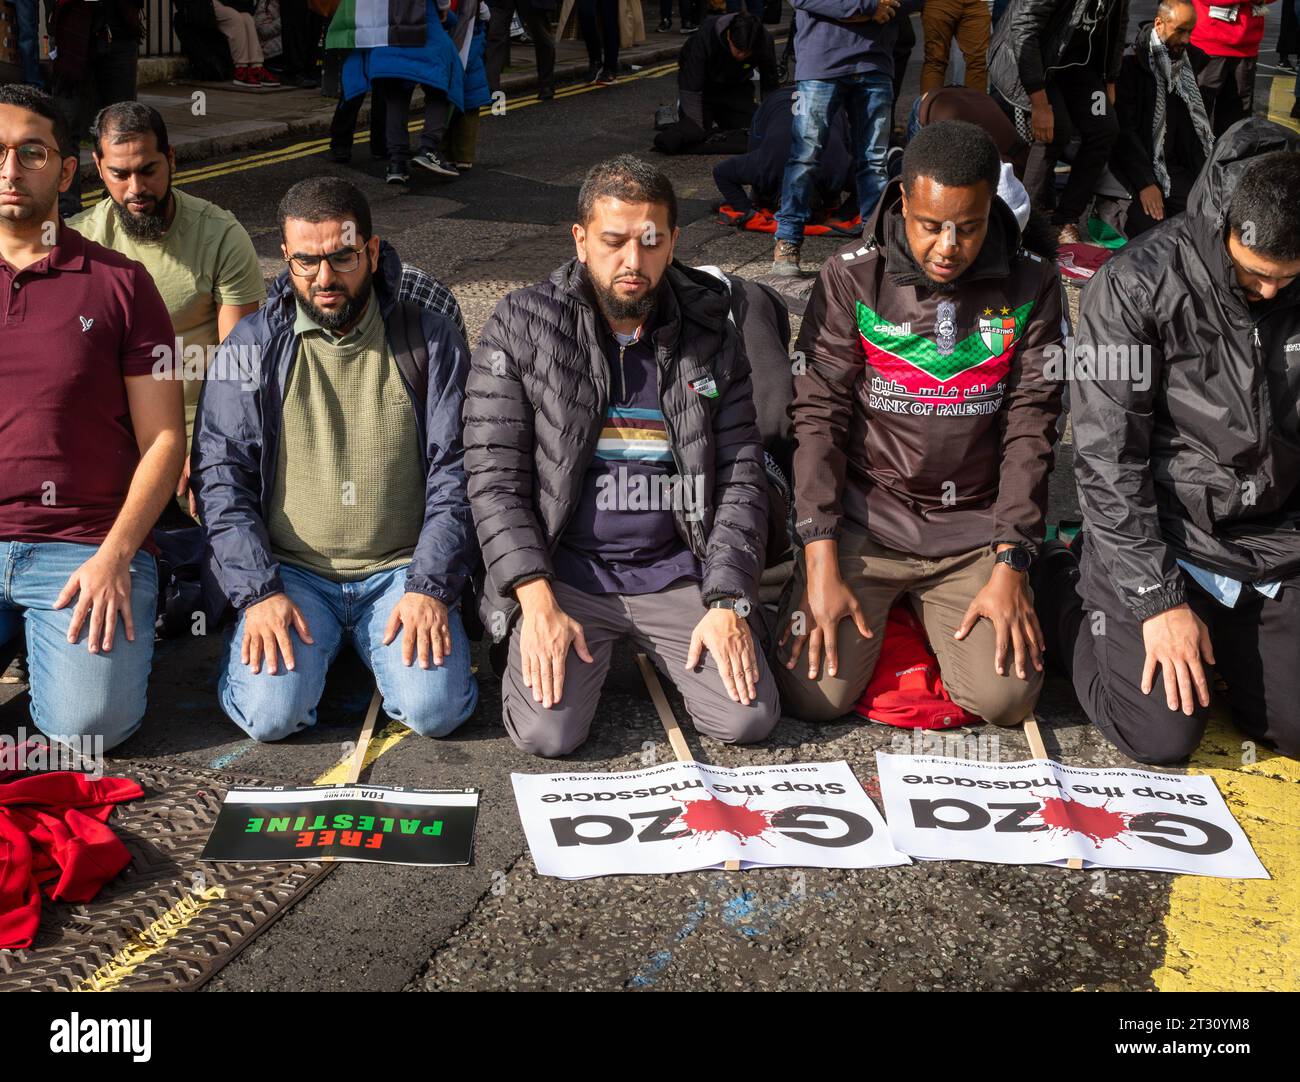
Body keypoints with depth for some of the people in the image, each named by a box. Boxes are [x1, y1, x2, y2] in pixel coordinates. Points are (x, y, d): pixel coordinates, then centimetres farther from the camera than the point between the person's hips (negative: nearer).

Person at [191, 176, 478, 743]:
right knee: (271, 713, -22)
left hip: (401, 570, 0)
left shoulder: (429, 341, 3)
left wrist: (430, 588, -12)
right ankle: (322, 644, 10)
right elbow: (220, 478, 0)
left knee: (436, 708, -22)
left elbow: (455, 473, 0)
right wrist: (257, 592, -13)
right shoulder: (253, 345, 4)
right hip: (289, 573, 0)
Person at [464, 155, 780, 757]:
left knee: (748, 718, -13)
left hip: (676, 569, 2)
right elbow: (494, 476, -6)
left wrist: (729, 604, -9)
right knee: (548, 732, -21)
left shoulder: (710, 337, 5)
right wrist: (538, 601, -17)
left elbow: (741, 478, 4)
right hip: (563, 570, -2)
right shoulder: (521, 327, -2)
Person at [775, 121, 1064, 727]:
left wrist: (1010, 565, -10)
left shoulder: (1030, 287, -1)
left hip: (976, 529, 1)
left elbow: (1030, 430, -2)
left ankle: (923, 606, 18)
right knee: (814, 694, -15)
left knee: (1006, 699, -15)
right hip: (864, 520, -1)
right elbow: (819, 417, -7)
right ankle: (886, 604, 19)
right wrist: (823, 565, -14)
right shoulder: (850, 279, -5)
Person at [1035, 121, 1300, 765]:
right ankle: (1065, 591, 14)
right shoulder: (1136, 287, -18)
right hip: (1162, 540, -4)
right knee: (1162, 734, -11)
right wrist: (1159, 598, -19)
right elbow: (1108, 456, -18)